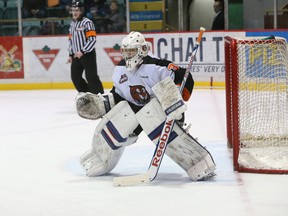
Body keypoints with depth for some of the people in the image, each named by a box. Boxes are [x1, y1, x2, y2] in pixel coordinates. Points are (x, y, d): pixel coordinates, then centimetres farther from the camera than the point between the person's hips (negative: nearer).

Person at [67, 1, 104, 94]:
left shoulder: (87, 22, -12)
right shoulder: (72, 24, 13)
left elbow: (92, 40, -19)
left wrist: (82, 51, -23)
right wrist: (71, 54, 16)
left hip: (88, 54, -8)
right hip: (76, 55, 8)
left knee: (91, 77, -12)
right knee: (75, 77, 9)